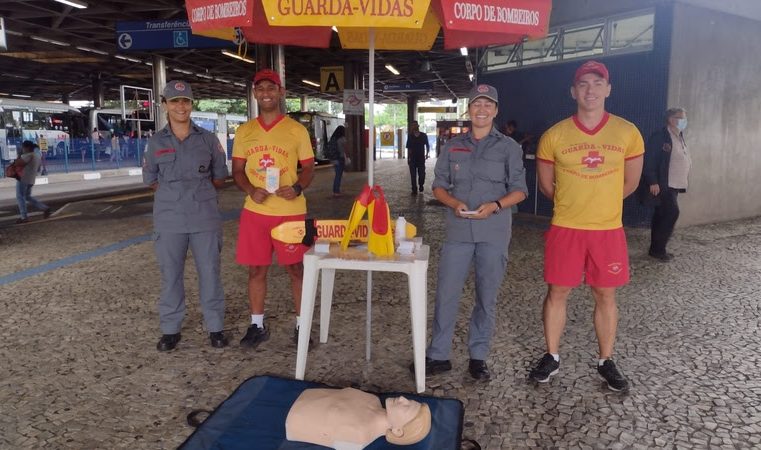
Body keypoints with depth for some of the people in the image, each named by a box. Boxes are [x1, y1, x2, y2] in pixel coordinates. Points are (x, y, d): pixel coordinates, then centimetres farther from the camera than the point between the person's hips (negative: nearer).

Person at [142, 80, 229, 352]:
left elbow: (220, 178, 10)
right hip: (169, 220, 1)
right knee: (171, 276, 8)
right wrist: (174, 194, 6)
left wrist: (199, 192, 4)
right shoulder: (156, 143, 4)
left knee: (210, 274, 5)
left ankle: (215, 327, 19)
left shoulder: (208, 139, 3)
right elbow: (151, 180, 14)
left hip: (205, 219, 0)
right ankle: (170, 329, 22)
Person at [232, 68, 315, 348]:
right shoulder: (244, 131, 8)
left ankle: (301, 325, 19)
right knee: (256, 270, 9)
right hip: (254, 211, 3)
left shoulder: (297, 130, 1)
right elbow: (237, 170, 11)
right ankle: (257, 326, 24)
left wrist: (297, 188, -17)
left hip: (291, 211, -2)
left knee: (296, 269, 4)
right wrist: (250, 190, -10)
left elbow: (309, 168, 4)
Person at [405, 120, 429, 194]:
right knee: (413, 175, 1)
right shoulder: (410, 136, 5)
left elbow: (427, 145, 12)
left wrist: (427, 154, 1)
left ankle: (421, 187, 26)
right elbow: (408, 148, 10)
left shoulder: (423, 135, 2)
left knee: (422, 174, 1)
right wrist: (408, 158, 11)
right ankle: (414, 190, 9)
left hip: (421, 158, -1)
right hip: (412, 158, 1)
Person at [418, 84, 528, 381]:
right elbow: (439, 186, 10)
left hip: (494, 233, -1)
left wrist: (495, 206, -15)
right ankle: (438, 355, 14)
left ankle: (478, 357, 22)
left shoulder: (508, 148, 3)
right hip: (458, 231, 1)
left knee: (487, 298, 7)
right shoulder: (452, 147, 9)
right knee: (446, 294, 1)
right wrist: (454, 203, -11)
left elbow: (519, 190, 3)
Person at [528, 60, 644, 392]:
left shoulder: (627, 133, -1)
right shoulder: (554, 135, -4)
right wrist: (574, 203, 11)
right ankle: (552, 357, 22)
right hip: (565, 229, -1)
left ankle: (606, 362, 26)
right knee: (557, 292, 6)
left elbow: (630, 182, 9)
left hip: (609, 230, 1)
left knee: (605, 295, 10)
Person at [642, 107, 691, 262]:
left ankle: (656, 249, 17)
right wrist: (652, 182, -21)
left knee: (661, 215, 11)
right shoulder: (659, 136, -12)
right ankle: (658, 249, -5)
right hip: (662, 184, -9)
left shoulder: (680, 137, 16)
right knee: (672, 212, -14)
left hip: (674, 184, 9)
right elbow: (649, 160, -17)